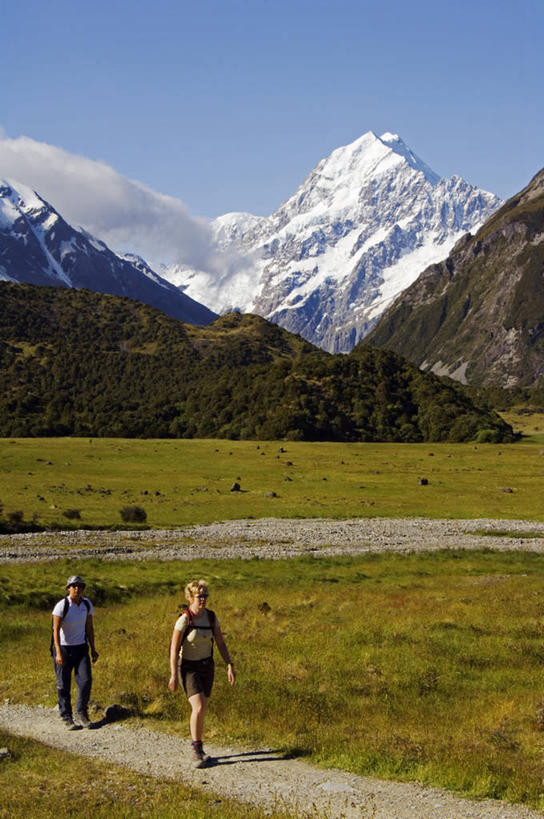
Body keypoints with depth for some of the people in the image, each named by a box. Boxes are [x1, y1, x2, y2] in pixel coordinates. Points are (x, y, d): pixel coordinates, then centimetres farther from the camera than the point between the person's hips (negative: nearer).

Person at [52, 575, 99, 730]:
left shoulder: (87, 604, 0)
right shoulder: (61, 606, -16)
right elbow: (55, 630, -19)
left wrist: (93, 649, 12)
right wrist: (58, 653, -27)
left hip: (81, 648, 4)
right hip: (63, 648, -4)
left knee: (86, 681, -8)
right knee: (63, 685, 1)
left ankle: (81, 713, 11)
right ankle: (67, 718, 14)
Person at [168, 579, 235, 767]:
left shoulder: (211, 617, -2)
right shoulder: (184, 620, -18)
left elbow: (220, 643, 4)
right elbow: (174, 648, -15)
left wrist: (230, 666, -4)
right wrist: (174, 676, -16)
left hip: (206, 667, 5)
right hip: (188, 668, -5)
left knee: (201, 710, 10)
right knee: (198, 708, -19)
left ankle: (197, 749, 24)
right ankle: (197, 751, -7)